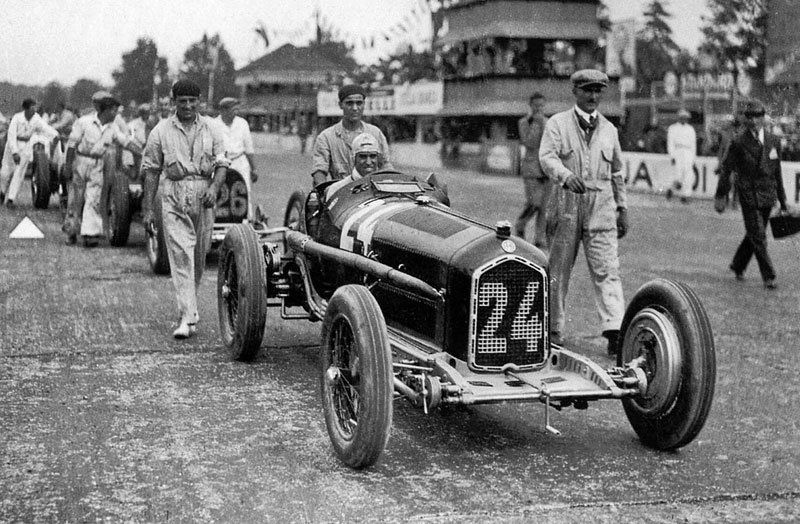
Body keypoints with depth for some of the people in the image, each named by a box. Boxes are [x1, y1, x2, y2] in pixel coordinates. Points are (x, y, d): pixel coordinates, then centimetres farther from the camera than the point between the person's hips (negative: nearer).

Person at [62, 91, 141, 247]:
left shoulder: (112, 127, 4)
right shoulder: (84, 122, -10)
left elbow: (127, 142, 3)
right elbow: (72, 144, -8)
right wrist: (68, 166, -9)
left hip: (98, 166, 4)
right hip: (81, 163, -3)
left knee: (94, 200, -5)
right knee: (76, 200, 4)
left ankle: (90, 234, -7)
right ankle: (71, 232, 18)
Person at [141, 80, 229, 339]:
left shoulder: (211, 128, 7)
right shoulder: (161, 131, 3)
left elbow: (221, 164, 5)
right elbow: (151, 170, 5)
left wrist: (214, 188, -16)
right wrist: (147, 209, 1)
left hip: (204, 194, 2)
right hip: (174, 195, -2)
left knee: (199, 254, 9)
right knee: (180, 252, -11)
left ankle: (190, 302, 32)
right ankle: (187, 317, -14)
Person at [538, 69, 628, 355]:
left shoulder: (609, 129, 15)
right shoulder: (557, 123, 4)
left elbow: (617, 173, 22)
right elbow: (547, 157, -13)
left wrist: (622, 208, 19)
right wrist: (566, 176, -33)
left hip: (601, 208, 2)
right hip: (565, 205, -2)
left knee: (606, 269, -9)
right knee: (558, 271, 6)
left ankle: (614, 331, -15)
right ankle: (553, 332, 16)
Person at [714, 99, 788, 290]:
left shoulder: (773, 141, 6)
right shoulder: (738, 142, -7)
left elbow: (777, 172, 13)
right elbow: (726, 169, -2)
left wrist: (783, 200, 14)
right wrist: (720, 196, -2)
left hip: (768, 196, 5)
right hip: (749, 195, -5)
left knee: (754, 234, 14)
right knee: (758, 237, -7)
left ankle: (738, 266, 34)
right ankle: (768, 277, -1)